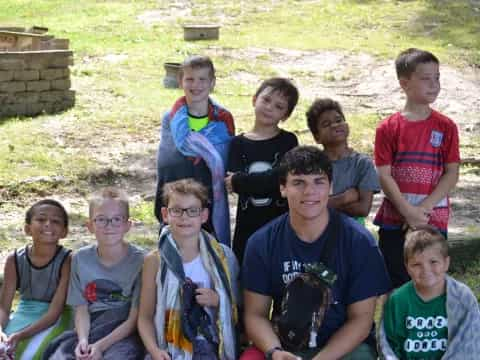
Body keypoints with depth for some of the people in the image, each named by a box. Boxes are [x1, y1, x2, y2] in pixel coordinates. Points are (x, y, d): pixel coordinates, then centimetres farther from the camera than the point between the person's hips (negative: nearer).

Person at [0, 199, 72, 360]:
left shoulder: (67, 261, -17)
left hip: (54, 320, -3)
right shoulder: (15, 260, -8)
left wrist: (21, 335, -32)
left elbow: (54, 312, -19)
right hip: (23, 315, 3)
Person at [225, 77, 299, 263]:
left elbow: (283, 178, -14)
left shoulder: (288, 141, 1)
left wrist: (239, 181, -11)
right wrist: (268, 179, -17)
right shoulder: (238, 143, 7)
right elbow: (231, 181, -8)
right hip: (247, 227, 2)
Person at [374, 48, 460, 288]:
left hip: (433, 221, 1)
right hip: (394, 221, 0)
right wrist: (408, 211, -15)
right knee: (395, 287, 6)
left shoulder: (446, 127, 1)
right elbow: (384, 175, -6)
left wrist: (423, 209, -14)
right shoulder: (388, 128, -1)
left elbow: (452, 174, -4)